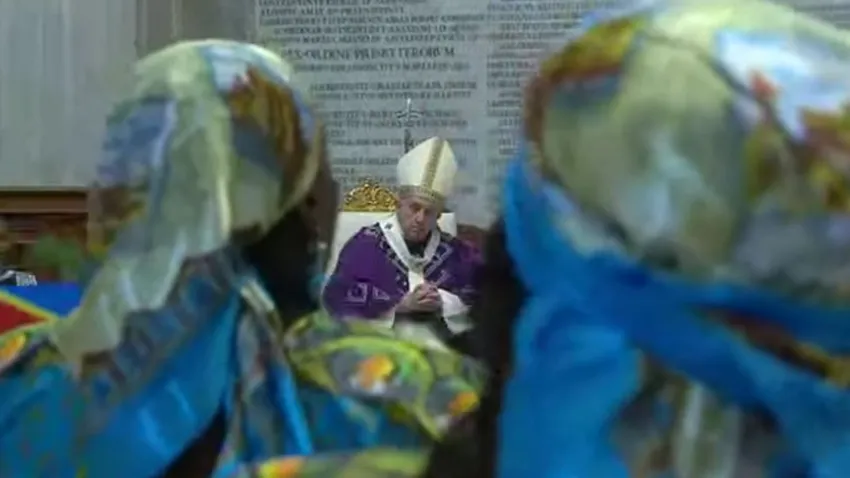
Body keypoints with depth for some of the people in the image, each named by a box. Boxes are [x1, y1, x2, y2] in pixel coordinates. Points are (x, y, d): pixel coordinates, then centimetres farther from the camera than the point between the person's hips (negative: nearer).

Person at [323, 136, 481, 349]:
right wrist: (402, 304, -10)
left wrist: (443, 304, -9)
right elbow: (337, 296, -5)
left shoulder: (455, 252, 16)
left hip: (441, 350, 3)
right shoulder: (367, 244, 7)